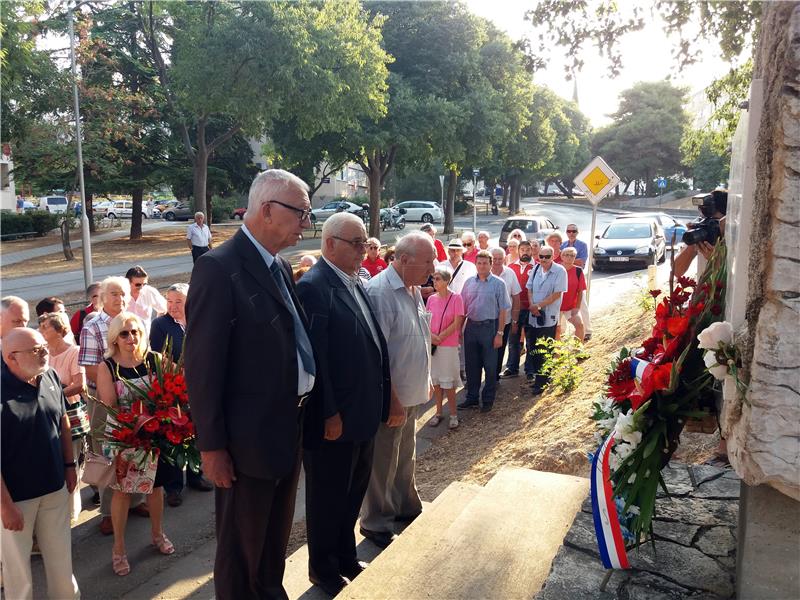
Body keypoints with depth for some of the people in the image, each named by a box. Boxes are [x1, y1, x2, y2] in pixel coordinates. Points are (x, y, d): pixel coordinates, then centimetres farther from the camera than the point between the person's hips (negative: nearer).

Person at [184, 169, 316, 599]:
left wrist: (303, 415, 9)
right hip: (248, 438, -8)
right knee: (241, 547, 14)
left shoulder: (280, 266, 7)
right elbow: (202, 366, -20)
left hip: (289, 431, 8)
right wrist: (211, 446, -17)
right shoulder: (219, 268, -20)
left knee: (276, 537, 26)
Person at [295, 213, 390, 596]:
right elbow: (314, 359, -22)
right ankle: (323, 569, 33)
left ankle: (346, 558, 42)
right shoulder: (313, 287, -19)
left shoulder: (356, 283, 8)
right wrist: (329, 415, -20)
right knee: (328, 497, 12)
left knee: (354, 492, 22)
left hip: (364, 413, 8)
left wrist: (380, 398, 10)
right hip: (333, 419, -8)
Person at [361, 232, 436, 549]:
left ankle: (406, 507, 42)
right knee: (383, 463, 8)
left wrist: (425, 381, 17)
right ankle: (376, 525, 25)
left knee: (405, 457, 24)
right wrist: (393, 402, -22)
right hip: (389, 398, -9)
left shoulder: (413, 289, 6)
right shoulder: (380, 292, -24)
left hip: (410, 394, 9)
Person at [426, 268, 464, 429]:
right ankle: (439, 412, 22)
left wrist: (440, 337, -12)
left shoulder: (456, 298, -9)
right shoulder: (431, 299, 4)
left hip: (449, 345, -4)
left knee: (448, 382, 1)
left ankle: (453, 414, 17)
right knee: (435, 380, 10)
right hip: (432, 345, 4)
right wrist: (431, 335, -11)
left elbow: (457, 323, -11)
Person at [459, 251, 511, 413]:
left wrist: (499, 333, -11)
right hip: (471, 326, 4)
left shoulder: (498, 284, -6)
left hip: (489, 327, -4)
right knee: (471, 364, 12)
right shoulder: (469, 282, 6)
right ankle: (472, 397, 26)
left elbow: (503, 310, -7)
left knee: (490, 366, 6)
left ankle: (488, 400, 19)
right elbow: (463, 307, 11)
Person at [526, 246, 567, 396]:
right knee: (533, 348, 11)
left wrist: (539, 306, -15)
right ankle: (534, 373, 28)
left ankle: (541, 383, 11)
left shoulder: (560, 271, -10)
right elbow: (530, 289, 11)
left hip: (549, 317, -5)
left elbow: (557, 294, -15)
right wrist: (532, 305, -6)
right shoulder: (536, 269, 7)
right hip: (534, 316, 5)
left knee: (544, 352, 1)